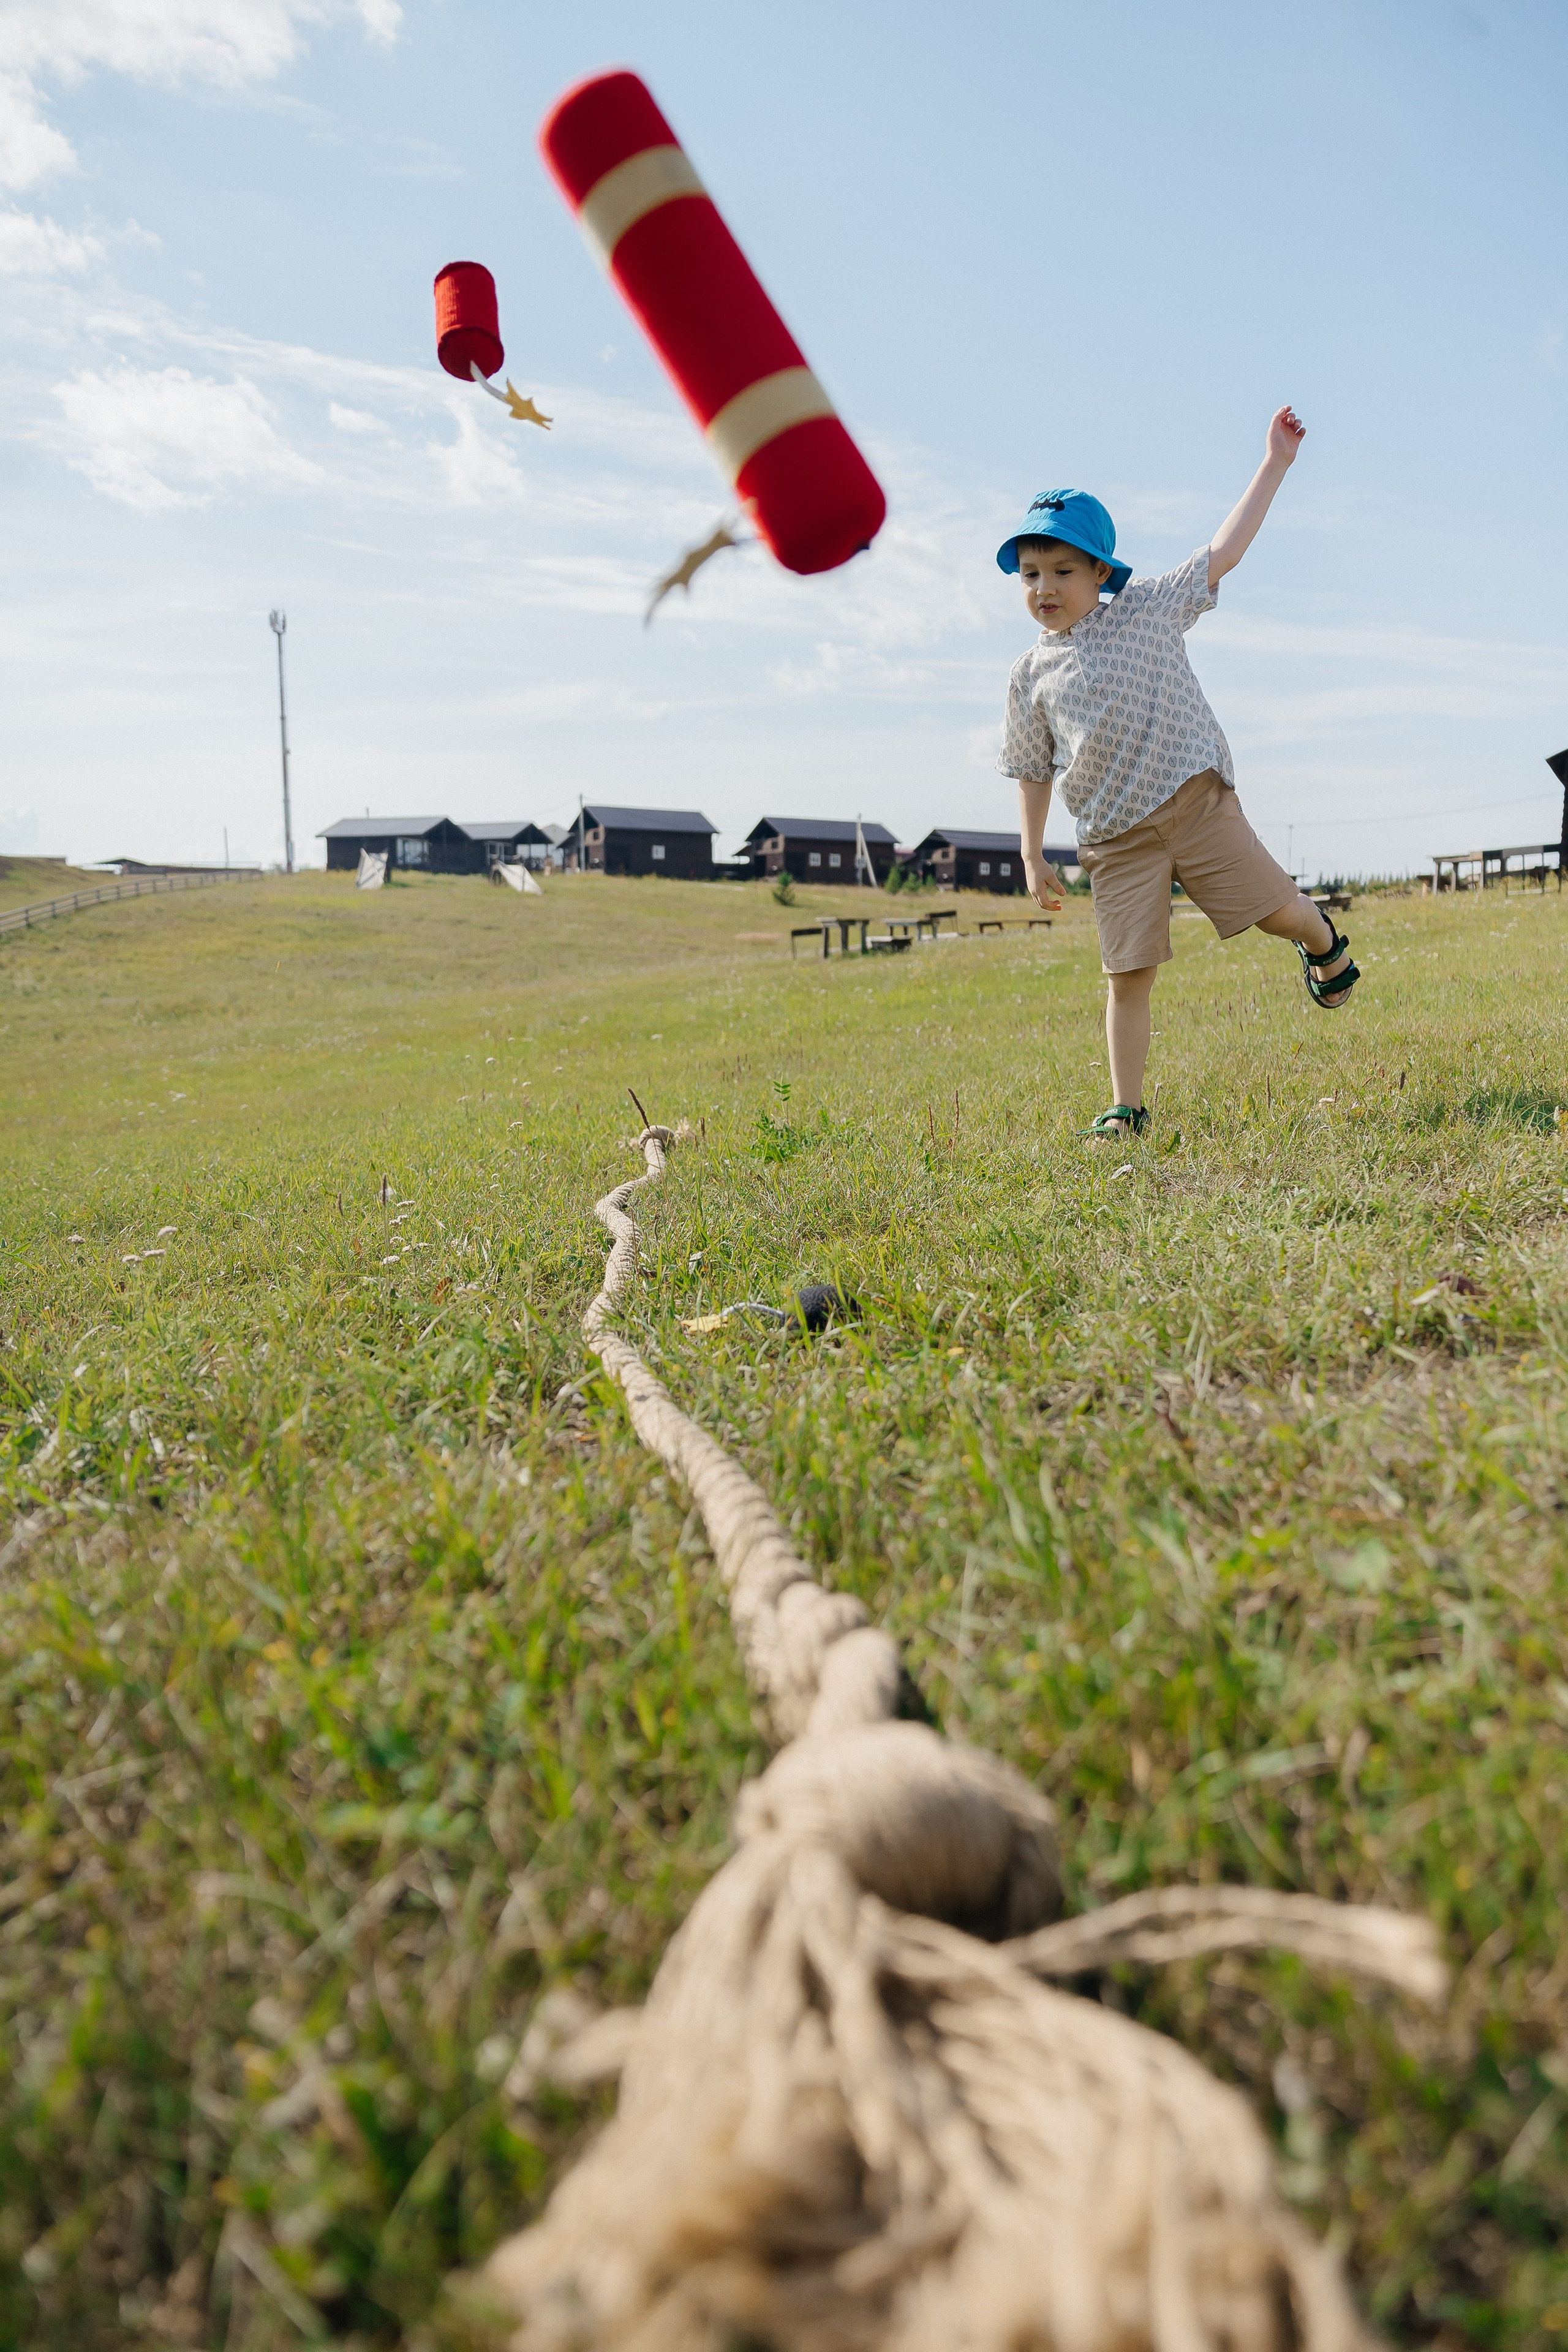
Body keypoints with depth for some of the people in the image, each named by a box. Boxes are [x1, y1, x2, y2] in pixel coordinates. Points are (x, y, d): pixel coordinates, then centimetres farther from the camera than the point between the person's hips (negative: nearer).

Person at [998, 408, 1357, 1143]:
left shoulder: (1147, 610, 6)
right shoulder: (1031, 676, 8)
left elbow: (1224, 551, 5)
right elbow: (1033, 770, 14)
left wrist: (1274, 463, 3)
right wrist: (1033, 857, 10)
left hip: (1196, 800, 0)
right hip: (1115, 835, 1)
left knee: (1275, 908, -1)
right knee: (1128, 974, -3)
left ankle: (1324, 942, 36)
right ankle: (1126, 1108, 6)